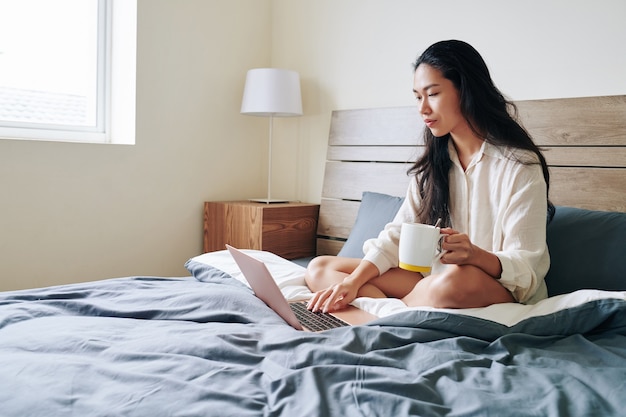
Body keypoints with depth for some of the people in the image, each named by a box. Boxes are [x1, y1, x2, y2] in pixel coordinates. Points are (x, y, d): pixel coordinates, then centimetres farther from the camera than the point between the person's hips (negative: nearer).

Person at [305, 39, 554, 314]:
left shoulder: (520, 165, -11)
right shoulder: (434, 162, 9)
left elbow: (526, 270, -14)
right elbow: (399, 233, 0)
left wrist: (475, 255, -35)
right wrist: (353, 282, -16)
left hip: (499, 289, -6)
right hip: (431, 278, 6)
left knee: (457, 279, -42)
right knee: (319, 270, -5)